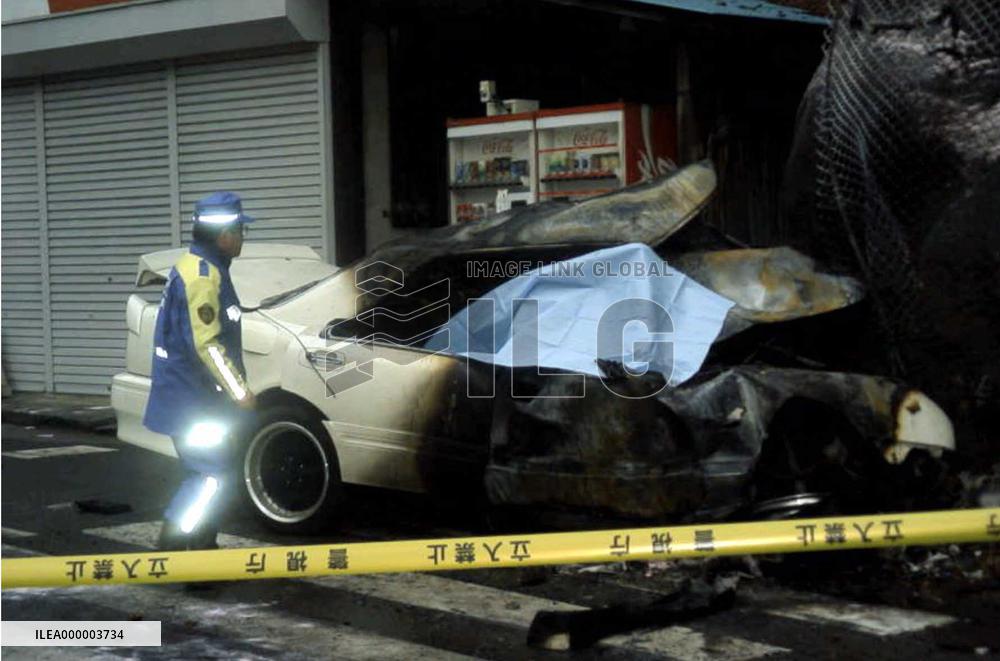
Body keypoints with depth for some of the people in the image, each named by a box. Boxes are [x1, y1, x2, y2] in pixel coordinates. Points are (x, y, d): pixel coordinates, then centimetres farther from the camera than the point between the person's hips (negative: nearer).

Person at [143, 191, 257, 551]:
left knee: (208, 473, 15)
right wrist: (239, 390, -17)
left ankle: (203, 548, 22)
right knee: (212, 475, -9)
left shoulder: (196, 266, 15)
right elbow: (206, 344, -24)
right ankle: (171, 549, -8)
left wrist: (233, 388, 24)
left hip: (193, 398, 10)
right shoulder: (202, 275, -18)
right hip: (194, 401, -10)